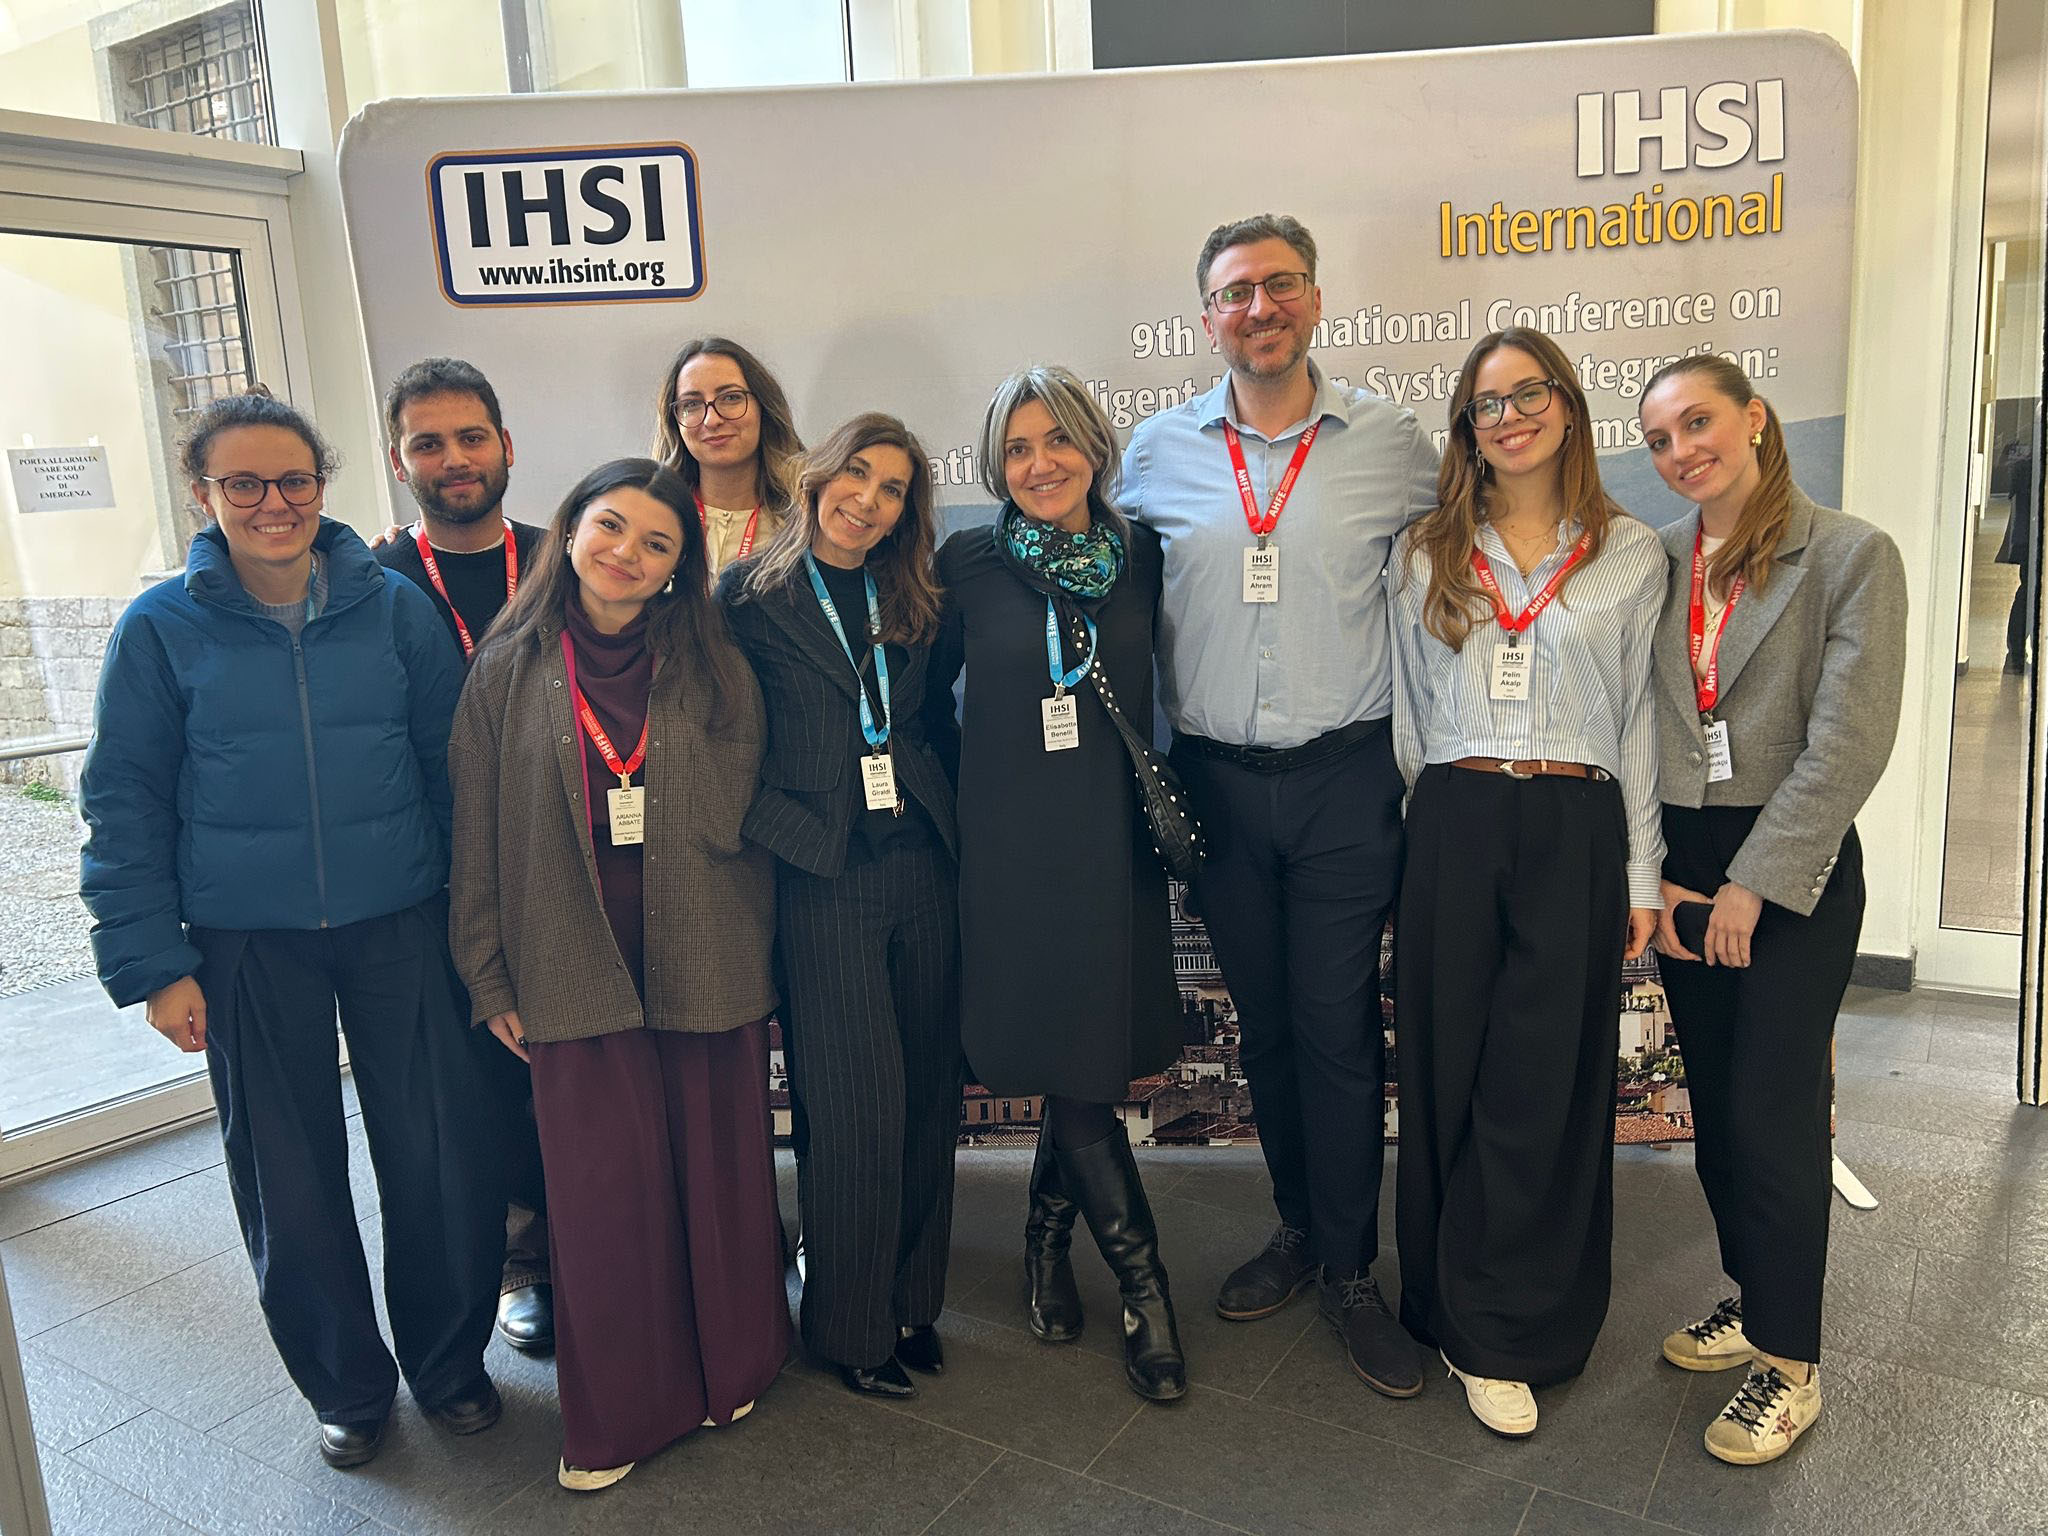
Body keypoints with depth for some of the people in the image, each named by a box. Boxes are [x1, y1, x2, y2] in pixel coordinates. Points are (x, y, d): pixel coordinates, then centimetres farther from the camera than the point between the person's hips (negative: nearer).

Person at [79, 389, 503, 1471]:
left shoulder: (393, 605, -1)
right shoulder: (162, 628, -2)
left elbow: (452, 762, 3)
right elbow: (125, 803, 0)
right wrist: (153, 963, -4)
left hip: (398, 925, 0)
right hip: (248, 942, 0)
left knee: (440, 1155, 5)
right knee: (289, 1176, 11)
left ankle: (449, 1360, 30)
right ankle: (346, 1384, 33)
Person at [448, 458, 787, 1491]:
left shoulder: (712, 670, 2)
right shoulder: (508, 669, 2)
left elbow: (746, 823, 4)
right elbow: (477, 835, 4)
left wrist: (756, 959, 3)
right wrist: (490, 980, 3)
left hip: (704, 970, 1)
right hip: (576, 975, 0)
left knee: (718, 1174, 10)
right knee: (604, 1192, 6)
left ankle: (728, 1367, 35)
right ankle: (618, 1412, 27)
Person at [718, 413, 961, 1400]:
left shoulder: (911, 602, 12)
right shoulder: (752, 597, -2)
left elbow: (936, 724, 14)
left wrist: (943, 817, 2)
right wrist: (780, 827, -14)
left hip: (922, 871, 5)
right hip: (823, 882, -5)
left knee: (927, 1094, 11)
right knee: (856, 1106, 0)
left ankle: (911, 1300, 30)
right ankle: (851, 1324, 21)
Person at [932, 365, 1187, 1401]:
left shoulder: (1141, 557, 4)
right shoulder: (969, 564, -2)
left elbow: (1166, 686, 9)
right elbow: (922, 691, 3)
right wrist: (946, 800, 2)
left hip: (1114, 840, 2)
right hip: (1013, 845, -2)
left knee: (1090, 1062, 9)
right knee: (1072, 1072, 1)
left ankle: (1048, 1237, 35)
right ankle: (1143, 1285, 16)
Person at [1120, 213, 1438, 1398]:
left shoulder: (1390, 438, -1)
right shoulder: (1159, 451, 4)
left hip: (1346, 776, -2)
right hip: (1216, 780, 2)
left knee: (1339, 1026, 2)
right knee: (1264, 1021, 13)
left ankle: (1352, 1270, 19)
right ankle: (1300, 1228, 32)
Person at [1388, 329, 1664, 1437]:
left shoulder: (1629, 555, 8)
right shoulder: (1425, 556, 10)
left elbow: (1640, 721, 8)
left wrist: (1641, 877, 5)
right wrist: (1429, 820, 8)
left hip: (1576, 834, -1)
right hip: (1453, 829, 1)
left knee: (1545, 1086, 1)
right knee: (1448, 1075, 4)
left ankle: (1503, 1338, 16)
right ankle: (1462, 1311, 21)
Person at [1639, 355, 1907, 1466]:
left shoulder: (1852, 557, -7)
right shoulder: (1653, 561, 5)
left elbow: (1849, 740, -13)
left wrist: (1753, 882, -14)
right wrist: (1650, 872, -4)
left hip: (1796, 867, -4)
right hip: (1682, 866, 4)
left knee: (1773, 1109, -2)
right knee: (1714, 1099, 12)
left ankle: (1789, 1359, 14)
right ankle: (1752, 1292, 31)